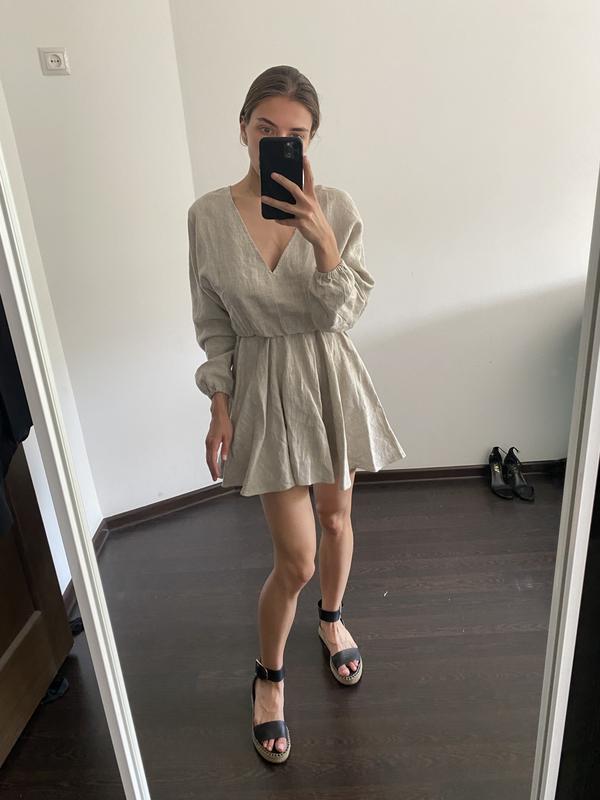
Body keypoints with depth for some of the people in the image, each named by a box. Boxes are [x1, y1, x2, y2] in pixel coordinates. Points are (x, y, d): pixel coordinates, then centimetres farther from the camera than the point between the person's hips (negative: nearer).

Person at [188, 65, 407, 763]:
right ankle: (269, 675, 31)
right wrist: (220, 407, -2)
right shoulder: (208, 215, -6)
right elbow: (212, 324, 0)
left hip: (331, 382, 2)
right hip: (265, 389, -1)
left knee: (335, 520, 19)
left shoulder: (335, 207, -6)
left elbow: (343, 314, -12)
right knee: (296, 561, 0)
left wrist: (320, 239, -26)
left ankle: (332, 620, 51)